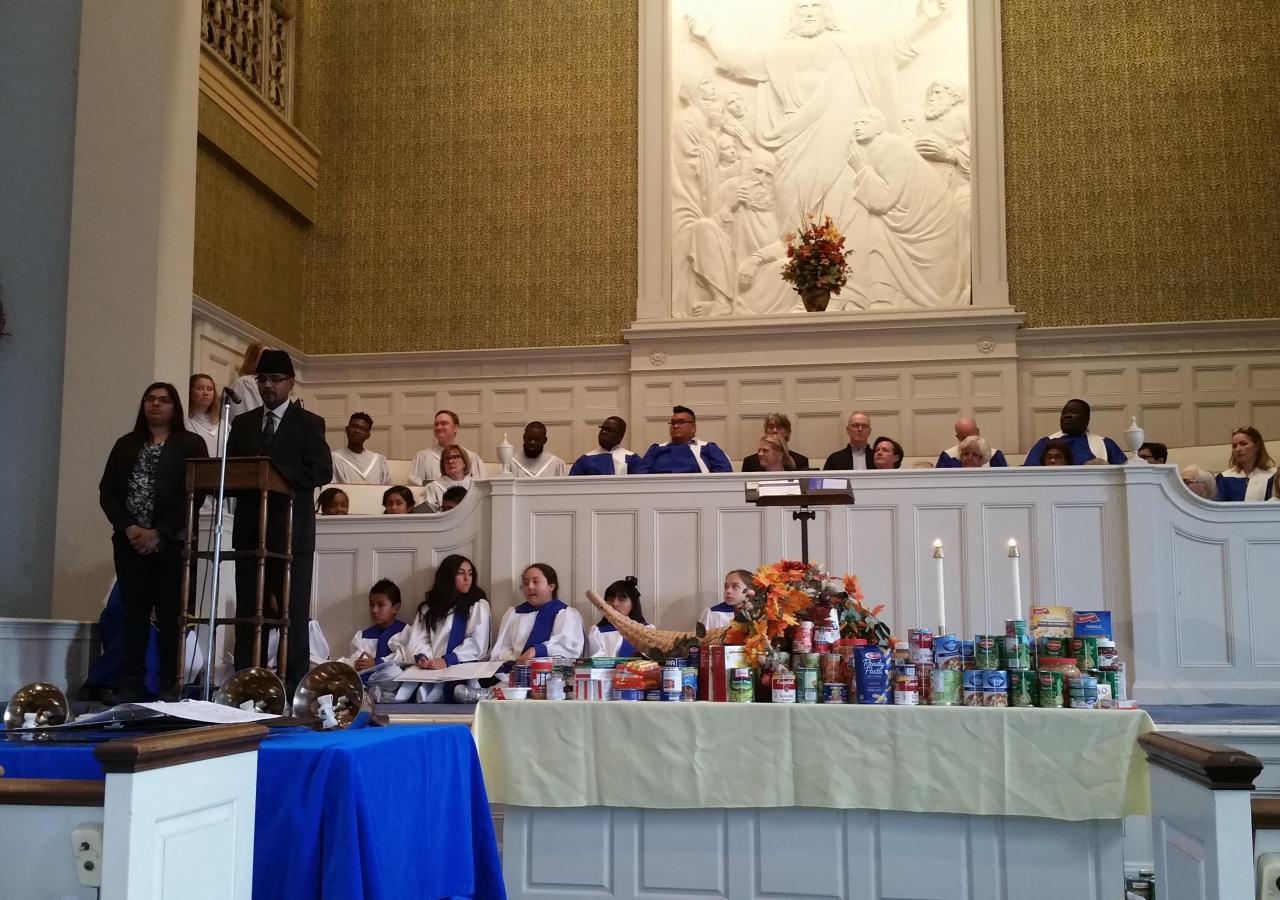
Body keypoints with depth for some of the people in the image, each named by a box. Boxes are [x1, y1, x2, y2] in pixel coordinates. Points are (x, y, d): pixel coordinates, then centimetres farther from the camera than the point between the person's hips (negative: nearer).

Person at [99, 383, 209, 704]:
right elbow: (107, 491, 9)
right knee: (133, 614, 3)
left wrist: (158, 532, -13)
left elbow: (194, 494, -7)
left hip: (171, 543, -3)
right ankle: (131, 684, 6)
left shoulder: (190, 444, 3)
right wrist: (128, 527, -8)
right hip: (130, 542, 4)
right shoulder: (126, 445, 15)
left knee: (169, 614, -3)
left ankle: (170, 685, -1)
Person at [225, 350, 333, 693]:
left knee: (293, 613, -2)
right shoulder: (242, 423, 16)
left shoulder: (309, 423, 2)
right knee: (248, 612, 6)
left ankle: (293, 688, 1)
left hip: (291, 531, -4)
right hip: (250, 530, 4)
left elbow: (322, 471, -10)